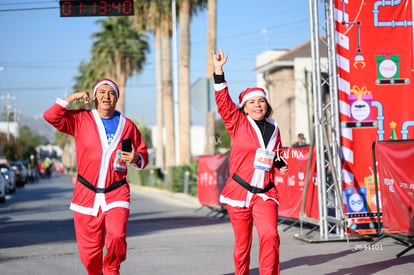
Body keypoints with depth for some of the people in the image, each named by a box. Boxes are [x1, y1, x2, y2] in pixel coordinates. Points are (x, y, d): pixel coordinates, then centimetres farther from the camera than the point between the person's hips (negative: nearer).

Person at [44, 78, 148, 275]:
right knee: (89, 251, 4)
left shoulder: (127, 125, 8)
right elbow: (51, 117, -6)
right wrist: (72, 98, -8)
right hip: (87, 194, 0)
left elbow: (143, 153, 16)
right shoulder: (81, 119, 4)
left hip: (116, 193, 0)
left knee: (117, 236, -22)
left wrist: (136, 158, -6)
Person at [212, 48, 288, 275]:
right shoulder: (238, 124, 1)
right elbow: (223, 101, -11)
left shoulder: (274, 129, 12)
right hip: (238, 193, -2)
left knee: (270, 235, -20)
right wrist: (218, 71, -18)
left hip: (265, 194, 2)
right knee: (242, 243, 7)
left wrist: (281, 164, 9)